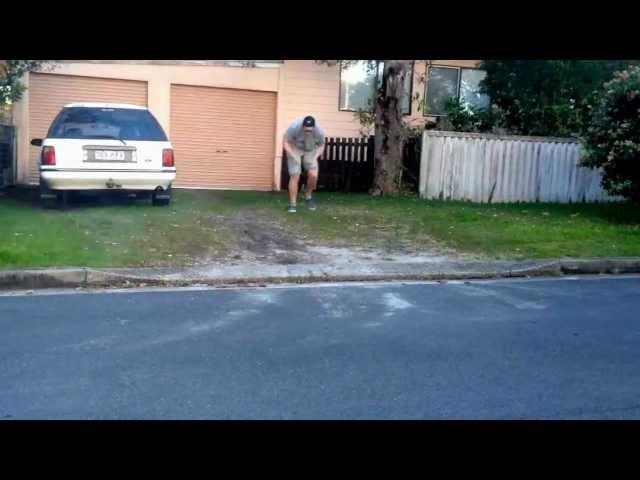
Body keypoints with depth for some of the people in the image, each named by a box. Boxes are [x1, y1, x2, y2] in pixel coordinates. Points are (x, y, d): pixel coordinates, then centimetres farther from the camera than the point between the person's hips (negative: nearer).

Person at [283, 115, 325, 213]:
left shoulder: (319, 132, -26)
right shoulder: (294, 127, -32)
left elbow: (321, 146, -6)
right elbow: (286, 143, -18)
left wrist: (315, 157, -21)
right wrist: (294, 157, -28)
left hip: (310, 151, 2)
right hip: (294, 149, -2)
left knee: (313, 175, -13)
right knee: (295, 177, -9)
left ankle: (308, 196, 16)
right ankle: (292, 204, 2)